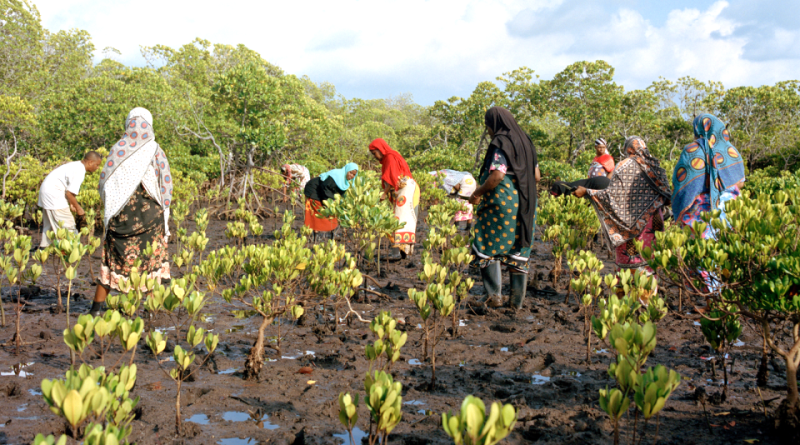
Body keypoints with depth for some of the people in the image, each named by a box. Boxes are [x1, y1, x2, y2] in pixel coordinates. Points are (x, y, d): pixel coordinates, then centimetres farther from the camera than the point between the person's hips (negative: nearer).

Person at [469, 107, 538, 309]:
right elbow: (536, 174, 16)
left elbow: (497, 175, -21)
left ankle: (494, 296, -3)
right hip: (525, 205, 8)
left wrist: (477, 193, -9)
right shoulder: (525, 141, 14)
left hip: (502, 202, -8)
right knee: (518, 250, 9)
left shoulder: (500, 142, -10)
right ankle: (517, 299, 11)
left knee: (488, 247, 2)